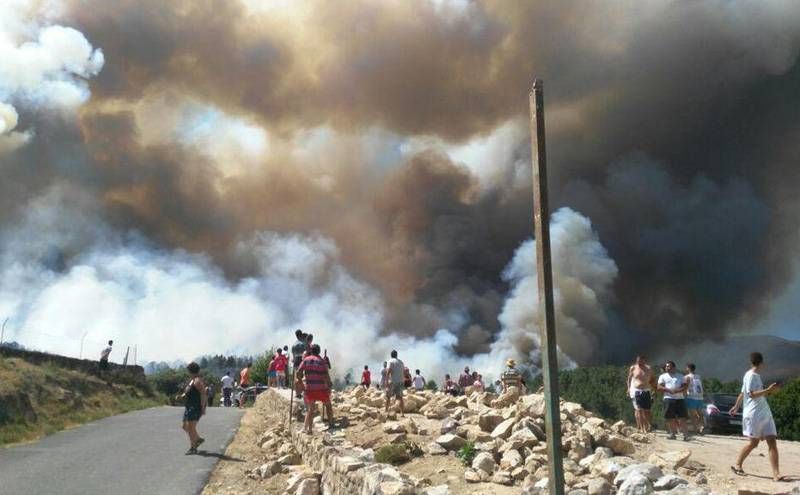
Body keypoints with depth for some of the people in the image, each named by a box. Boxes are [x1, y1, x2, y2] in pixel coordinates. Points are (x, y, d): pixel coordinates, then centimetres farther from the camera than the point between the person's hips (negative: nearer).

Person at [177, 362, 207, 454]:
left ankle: (193, 448, -7)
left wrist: (203, 407, -25)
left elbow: (203, 394, -22)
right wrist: (182, 396, 7)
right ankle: (198, 439, 31)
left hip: (196, 407, -10)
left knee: (191, 427, -12)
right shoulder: (191, 380, 16)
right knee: (185, 426, 15)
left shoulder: (197, 381, -15)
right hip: (189, 406, 10)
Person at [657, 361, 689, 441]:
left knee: (682, 418, -5)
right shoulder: (663, 376, 13)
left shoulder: (680, 376, 16)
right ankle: (672, 433, 10)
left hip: (680, 398, 0)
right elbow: (659, 387, 2)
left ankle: (685, 434, -5)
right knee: (670, 418, 0)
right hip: (668, 398, 0)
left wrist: (677, 390, -13)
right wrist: (669, 390, -14)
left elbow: (685, 386, 6)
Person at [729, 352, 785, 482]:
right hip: (754, 414, -8)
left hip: (765, 414, 8)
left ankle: (776, 474, -6)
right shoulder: (750, 375, -9)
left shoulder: (756, 376, 17)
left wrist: (736, 407, 34)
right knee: (753, 442, -1)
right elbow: (751, 394, -17)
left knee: (772, 442, -2)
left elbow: (742, 393, 25)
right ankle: (738, 465, 17)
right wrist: (768, 390, -24)